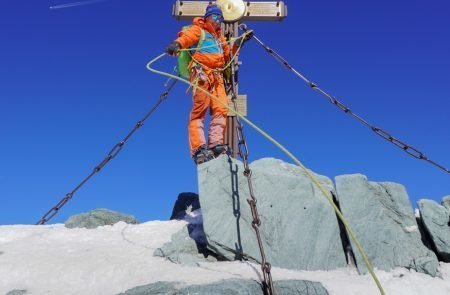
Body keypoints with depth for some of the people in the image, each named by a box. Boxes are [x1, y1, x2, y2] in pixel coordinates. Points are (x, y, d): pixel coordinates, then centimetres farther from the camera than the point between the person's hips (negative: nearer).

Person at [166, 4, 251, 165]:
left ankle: (215, 144, -17)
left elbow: (227, 56, 32)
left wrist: (238, 43, 22)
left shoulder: (219, 37, 32)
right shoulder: (198, 30, 12)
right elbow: (187, 37, -11)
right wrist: (176, 44, -33)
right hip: (201, 73, -7)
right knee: (199, 111, -16)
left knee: (221, 109, -11)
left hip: (217, 76, 7)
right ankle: (198, 149, -26)